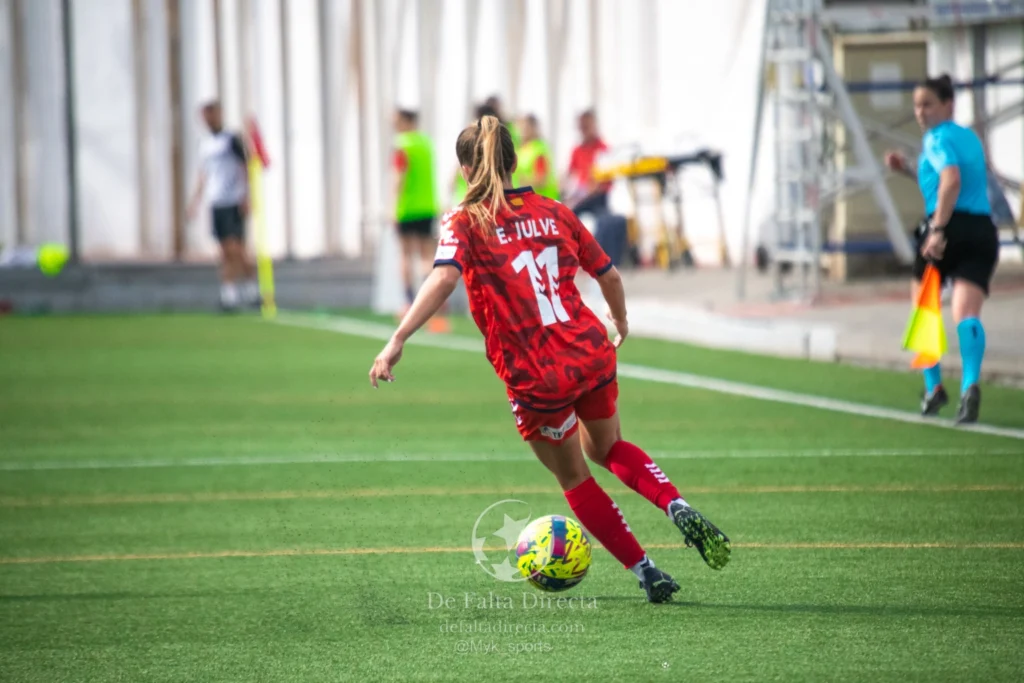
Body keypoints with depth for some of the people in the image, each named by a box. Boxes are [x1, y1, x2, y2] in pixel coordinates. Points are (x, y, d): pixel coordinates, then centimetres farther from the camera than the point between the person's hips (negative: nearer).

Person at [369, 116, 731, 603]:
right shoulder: (553, 212, 10)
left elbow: (444, 277, -22)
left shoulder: (466, 221, -3)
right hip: (592, 353, 4)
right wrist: (620, 319, 36)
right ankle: (681, 512, 10)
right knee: (605, 447, 32)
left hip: (535, 378, -4)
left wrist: (397, 341, -29)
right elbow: (609, 275, 15)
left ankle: (647, 574, 21)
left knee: (574, 477, 20)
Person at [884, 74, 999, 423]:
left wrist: (938, 230, -26)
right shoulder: (970, 137, 23)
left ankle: (934, 387, 17)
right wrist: (909, 169, 27)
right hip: (984, 229, 6)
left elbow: (952, 181, -21)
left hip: (952, 225, -6)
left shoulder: (938, 138, -3)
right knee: (966, 312, -10)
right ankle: (970, 384, -34)